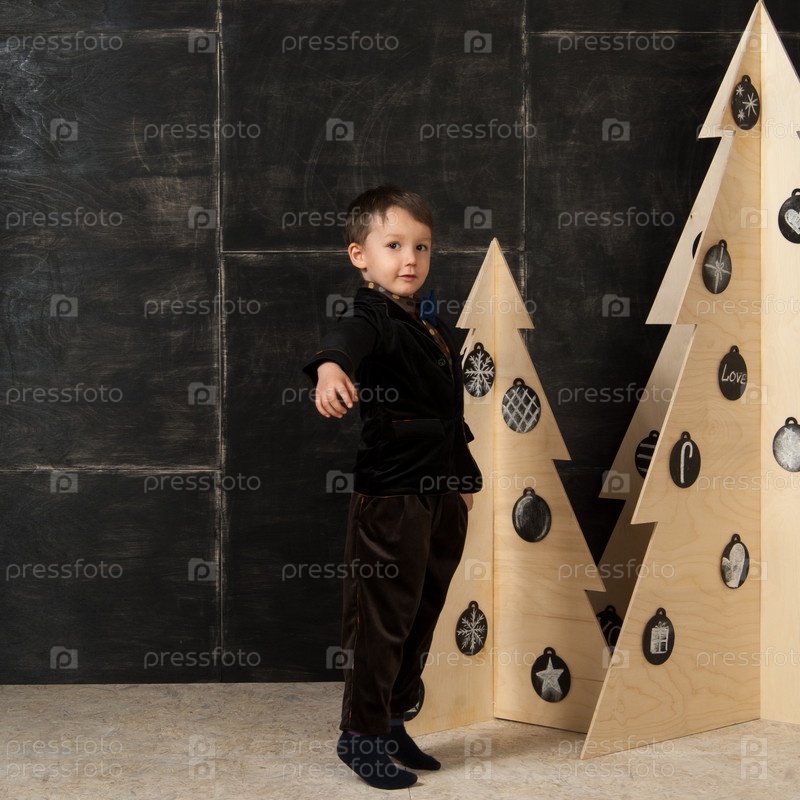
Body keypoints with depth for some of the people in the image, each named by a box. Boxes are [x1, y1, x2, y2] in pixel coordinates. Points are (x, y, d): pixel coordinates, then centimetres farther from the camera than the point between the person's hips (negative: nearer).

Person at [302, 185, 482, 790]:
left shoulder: (434, 323, 14)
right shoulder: (370, 319, -12)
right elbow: (347, 343, -37)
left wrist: (465, 477, 26)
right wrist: (330, 368, -60)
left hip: (443, 495, 8)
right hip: (389, 496, -8)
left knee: (423, 615, 16)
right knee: (382, 617, -1)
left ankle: (393, 723, 30)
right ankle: (361, 734, 13)